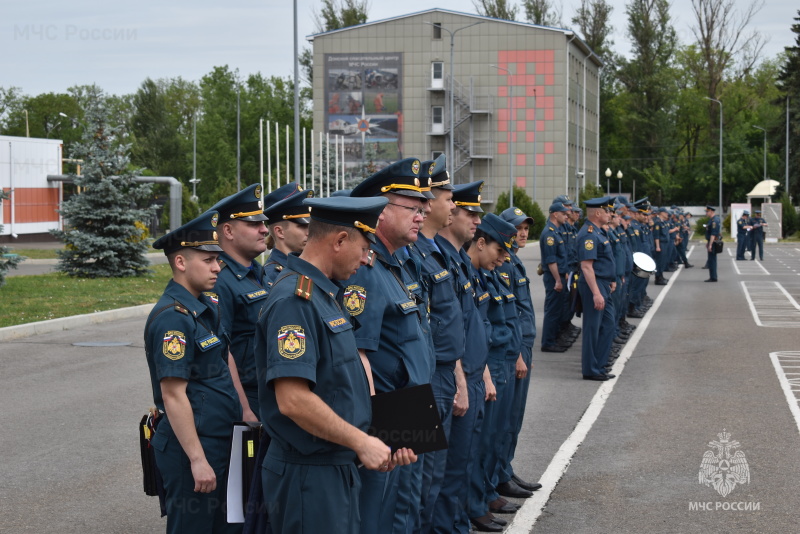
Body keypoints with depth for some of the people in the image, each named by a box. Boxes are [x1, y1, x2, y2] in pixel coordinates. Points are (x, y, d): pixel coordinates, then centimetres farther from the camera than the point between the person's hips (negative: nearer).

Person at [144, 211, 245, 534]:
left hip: (221, 439, 9)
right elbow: (173, 395, -22)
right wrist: (197, 459, -22)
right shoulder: (172, 317, -19)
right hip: (191, 444, -9)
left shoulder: (208, 308, 9)